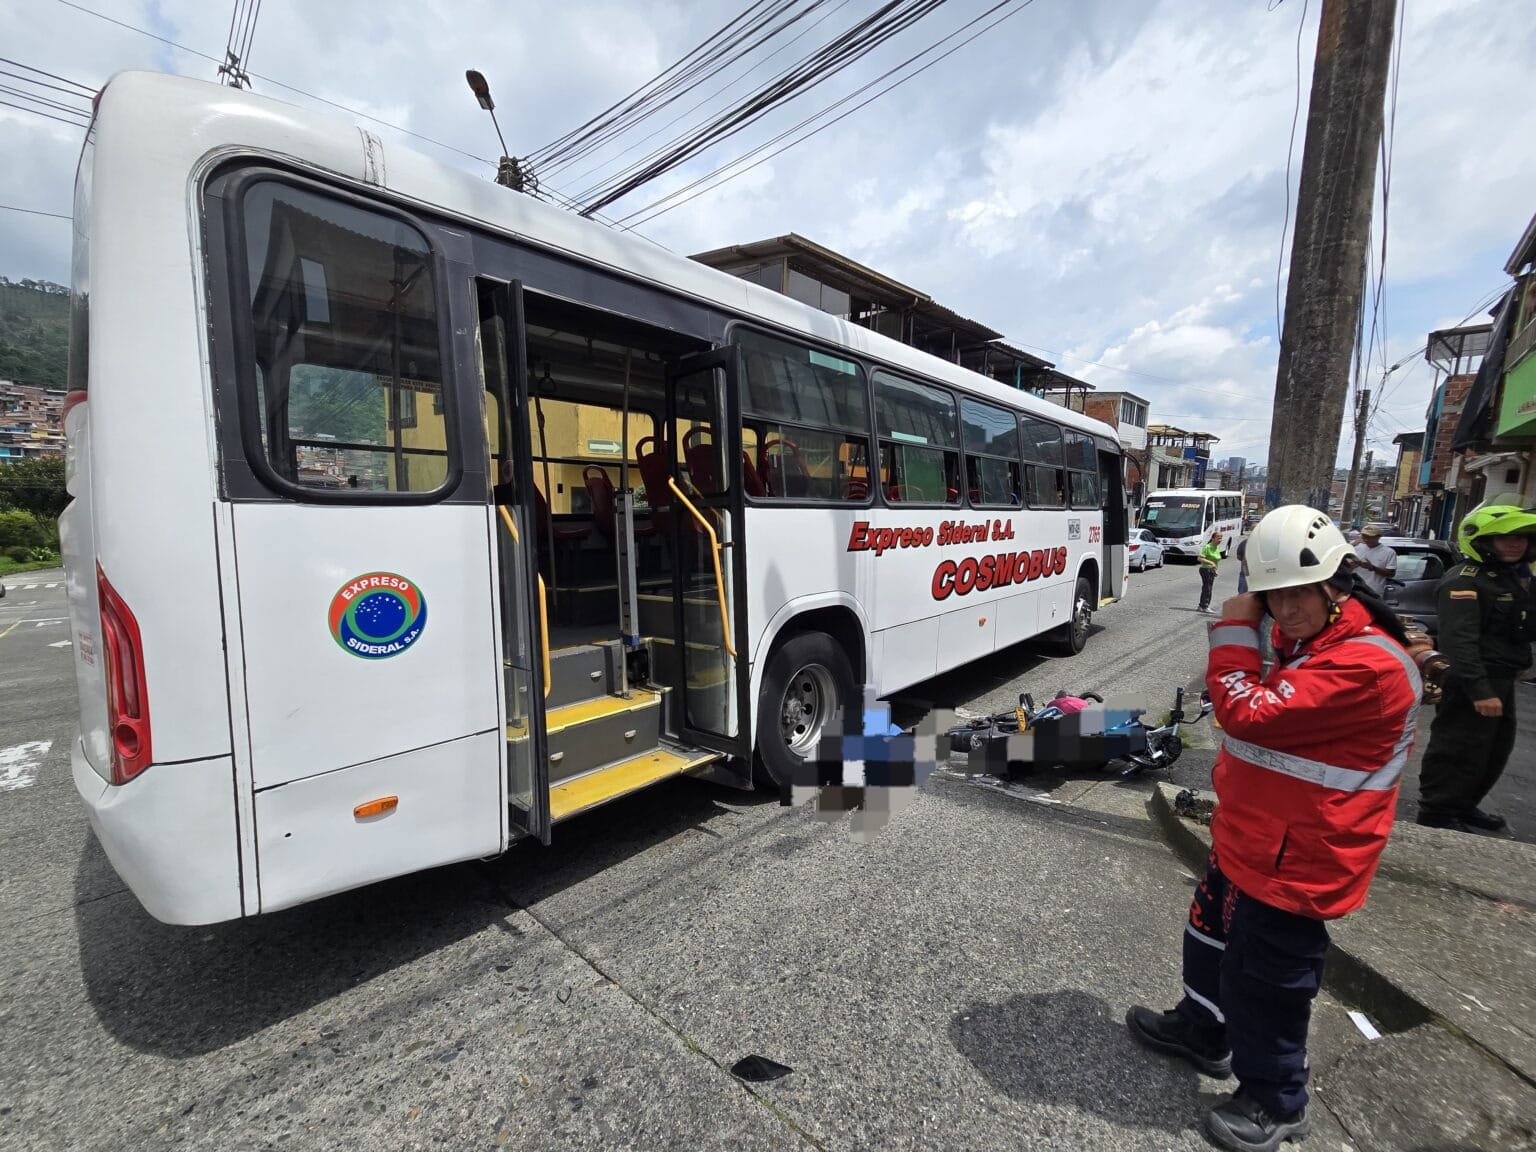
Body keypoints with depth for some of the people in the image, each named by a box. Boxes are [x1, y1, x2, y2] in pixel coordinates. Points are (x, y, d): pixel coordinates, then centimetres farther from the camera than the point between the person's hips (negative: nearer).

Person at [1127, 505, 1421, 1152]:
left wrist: (1233, 632, -24)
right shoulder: (1301, 639, 6)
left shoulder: (1366, 662, -27)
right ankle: (1202, 1030, 49)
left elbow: (1249, 715, -33)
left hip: (1293, 859, -10)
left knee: (1264, 978, 9)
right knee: (1213, 935, 26)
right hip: (1249, 839, 10)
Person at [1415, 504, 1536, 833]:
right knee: (1460, 750, -4)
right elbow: (1460, 641, -25)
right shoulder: (1465, 581, -18)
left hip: (1502, 681, 10)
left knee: (1496, 749, 19)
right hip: (1470, 684, -10)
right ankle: (1437, 812, 7)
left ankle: (1464, 805, 33)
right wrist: (1479, 689, -30)